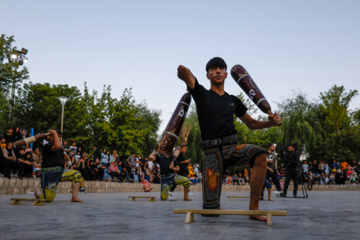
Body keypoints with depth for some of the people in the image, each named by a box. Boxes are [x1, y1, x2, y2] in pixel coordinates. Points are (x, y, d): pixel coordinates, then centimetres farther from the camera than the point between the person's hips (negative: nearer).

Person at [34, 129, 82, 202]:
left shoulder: (60, 149, 15)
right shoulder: (47, 146, -10)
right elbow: (57, 146, -33)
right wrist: (54, 132, -21)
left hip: (60, 171, 7)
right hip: (49, 174, -7)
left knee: (77, 174, -13)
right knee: (49, 199, -7)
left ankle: (74, 197, -16)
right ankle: (37, 193, 27)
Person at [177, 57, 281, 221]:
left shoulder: (233, 101, 19)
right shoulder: (202, 94, 7)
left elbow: (251, 123, 24)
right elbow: (182, 71, -7)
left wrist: (271, 122, 7)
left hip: (232, 148, 3)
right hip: (212, 151, -3)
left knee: (260, 155, -32)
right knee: (210, 210, -9)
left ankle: (253, 209, -25)